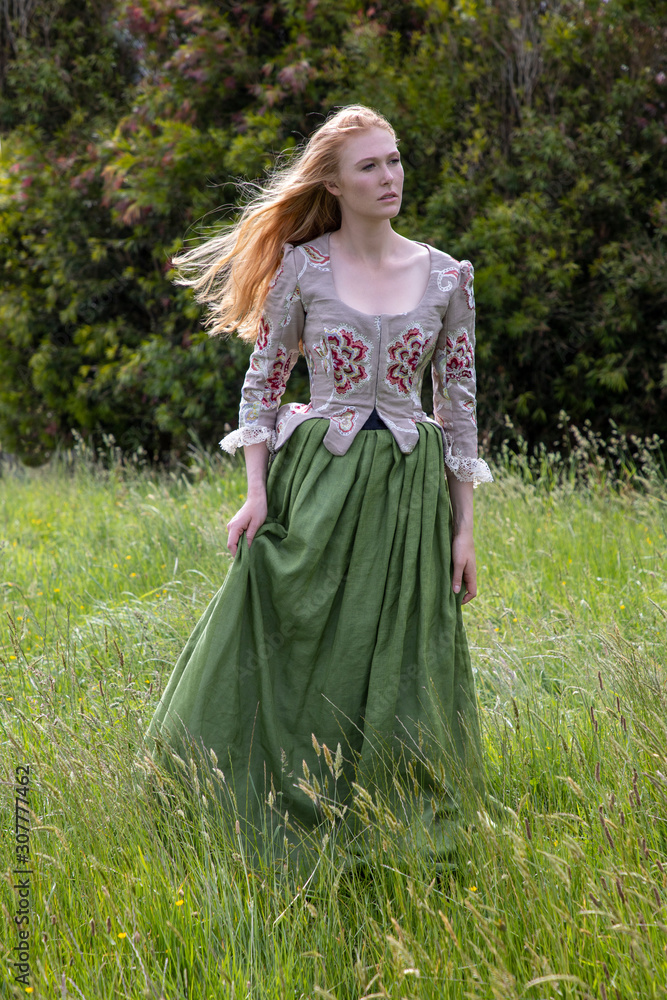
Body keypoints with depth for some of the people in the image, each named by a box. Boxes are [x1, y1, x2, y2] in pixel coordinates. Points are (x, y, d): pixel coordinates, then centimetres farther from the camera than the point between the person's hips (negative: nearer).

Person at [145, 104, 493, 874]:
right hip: (317, 484, -2)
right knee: (296, 667, 0)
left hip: (410, 491, 2)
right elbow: (262, 381, 3)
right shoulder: (302, 268, -1)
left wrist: (464, 525, 5)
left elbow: (459, 403, 7)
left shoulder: (446, 276, 5)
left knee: (396, 676, 4)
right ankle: (287, 851, 13)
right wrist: (257, 493, -6)